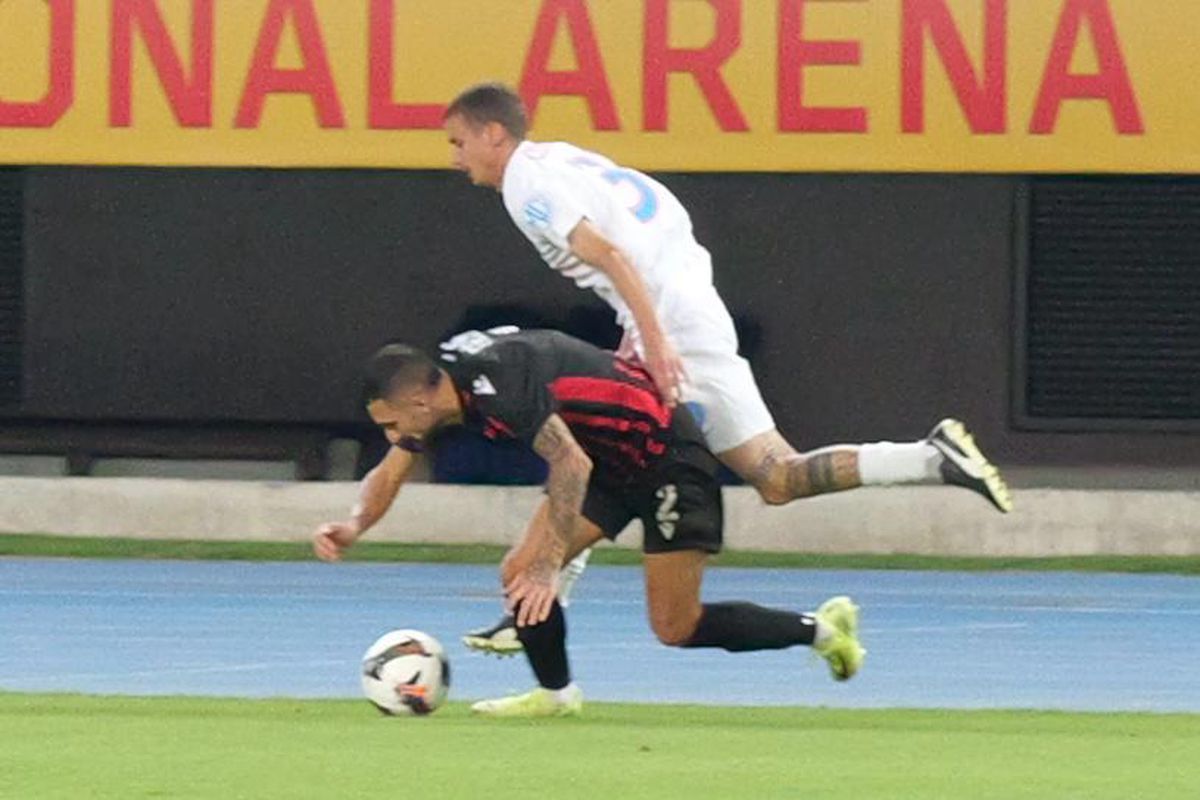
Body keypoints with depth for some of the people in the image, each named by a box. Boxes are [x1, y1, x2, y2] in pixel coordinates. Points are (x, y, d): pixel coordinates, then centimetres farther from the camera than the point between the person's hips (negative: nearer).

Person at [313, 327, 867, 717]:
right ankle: (556, 694, 16)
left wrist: (548, 566, -33)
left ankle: (822, 627, 9)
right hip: (611, 461, 9)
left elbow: (571, 464, -34)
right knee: (519, 572, -2)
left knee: (676, 629, -5)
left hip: (668, 456, -9)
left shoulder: (496, 384, -31)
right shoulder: (433, 389, -2)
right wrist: (355, 526, -10)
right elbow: (390, 472, 9)